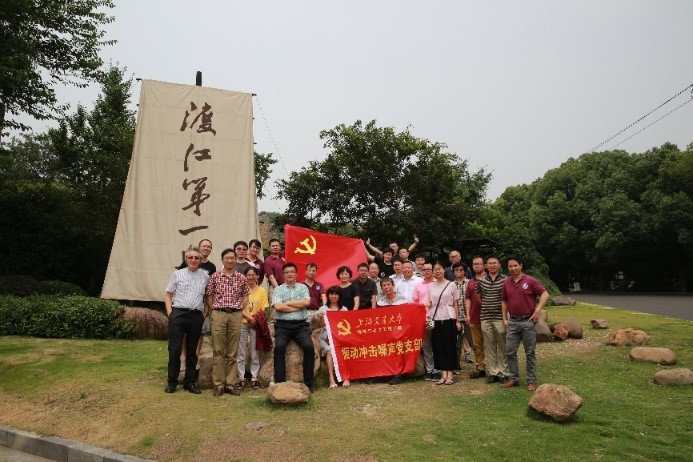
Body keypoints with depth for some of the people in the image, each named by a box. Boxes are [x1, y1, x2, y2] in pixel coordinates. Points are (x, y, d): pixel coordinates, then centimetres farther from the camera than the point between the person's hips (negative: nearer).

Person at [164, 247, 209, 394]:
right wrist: (170, 312, -3)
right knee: (174, 349, -1)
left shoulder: (205, 276, 8)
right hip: (178, 314, -1)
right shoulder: (177, 274, 5)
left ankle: (190, 382, 20)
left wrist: (205, 312, 3)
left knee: (192, 350, 10)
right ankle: (172, 382, 13)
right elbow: (168, 294, 7)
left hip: (196, 316, 2)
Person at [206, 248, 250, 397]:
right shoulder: (215, 276, 3)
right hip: (218, 314, -1)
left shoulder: (241, 278, 6)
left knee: (233, 352, 6)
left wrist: (240, 309, 4)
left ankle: (231, 383, 12)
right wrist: (216, 309, 0)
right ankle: (218, 384, 8)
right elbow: (209, 296, 6)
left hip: (236, 316, 1)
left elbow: (246, 295, 14)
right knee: (218, 351, 1)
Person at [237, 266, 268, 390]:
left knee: (255, 353, 4)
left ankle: (254, 378, 11)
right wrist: (249, 317, -16)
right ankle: (241, 378, 10)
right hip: (242, 324, -1)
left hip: (257, 324, 1)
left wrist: (256, 318, -15)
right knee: (241, 353, 3)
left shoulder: (262, 290, 7)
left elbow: (264, 308, 2)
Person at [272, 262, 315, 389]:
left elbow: (306, 302, -4)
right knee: (279, 347, -26)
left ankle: (308, 383, -12)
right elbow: (277, 306, -6)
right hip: (283, 325, 0)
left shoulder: (303, 287, 15)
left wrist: (287, 303, -2)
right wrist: (298, 306, -4)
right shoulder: (278, 289, 12)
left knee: (309, 347, -22)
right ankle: (280, 382, -19)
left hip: (301, 325, 1)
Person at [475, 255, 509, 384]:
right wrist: (486, 306, 9)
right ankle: (492, 372, 16)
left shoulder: (505, 280, -3)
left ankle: (503, 372, 12)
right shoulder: (481, 281, 6)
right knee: (489, 347, 8)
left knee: (502, 347, 3)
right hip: (485, 318, 3)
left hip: (500, 318, -3)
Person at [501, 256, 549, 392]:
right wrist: (504, 318, 9)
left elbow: (545, 294, -8)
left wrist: (538, 310, -15)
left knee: (530, 352, 5)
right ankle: (514, 378, 18)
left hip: (528, 321, -4)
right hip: (512, 322, 4)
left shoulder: (530, 281, -7)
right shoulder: (506, 283, 6)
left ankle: (531, 380, 15)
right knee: (510, 351, 5)